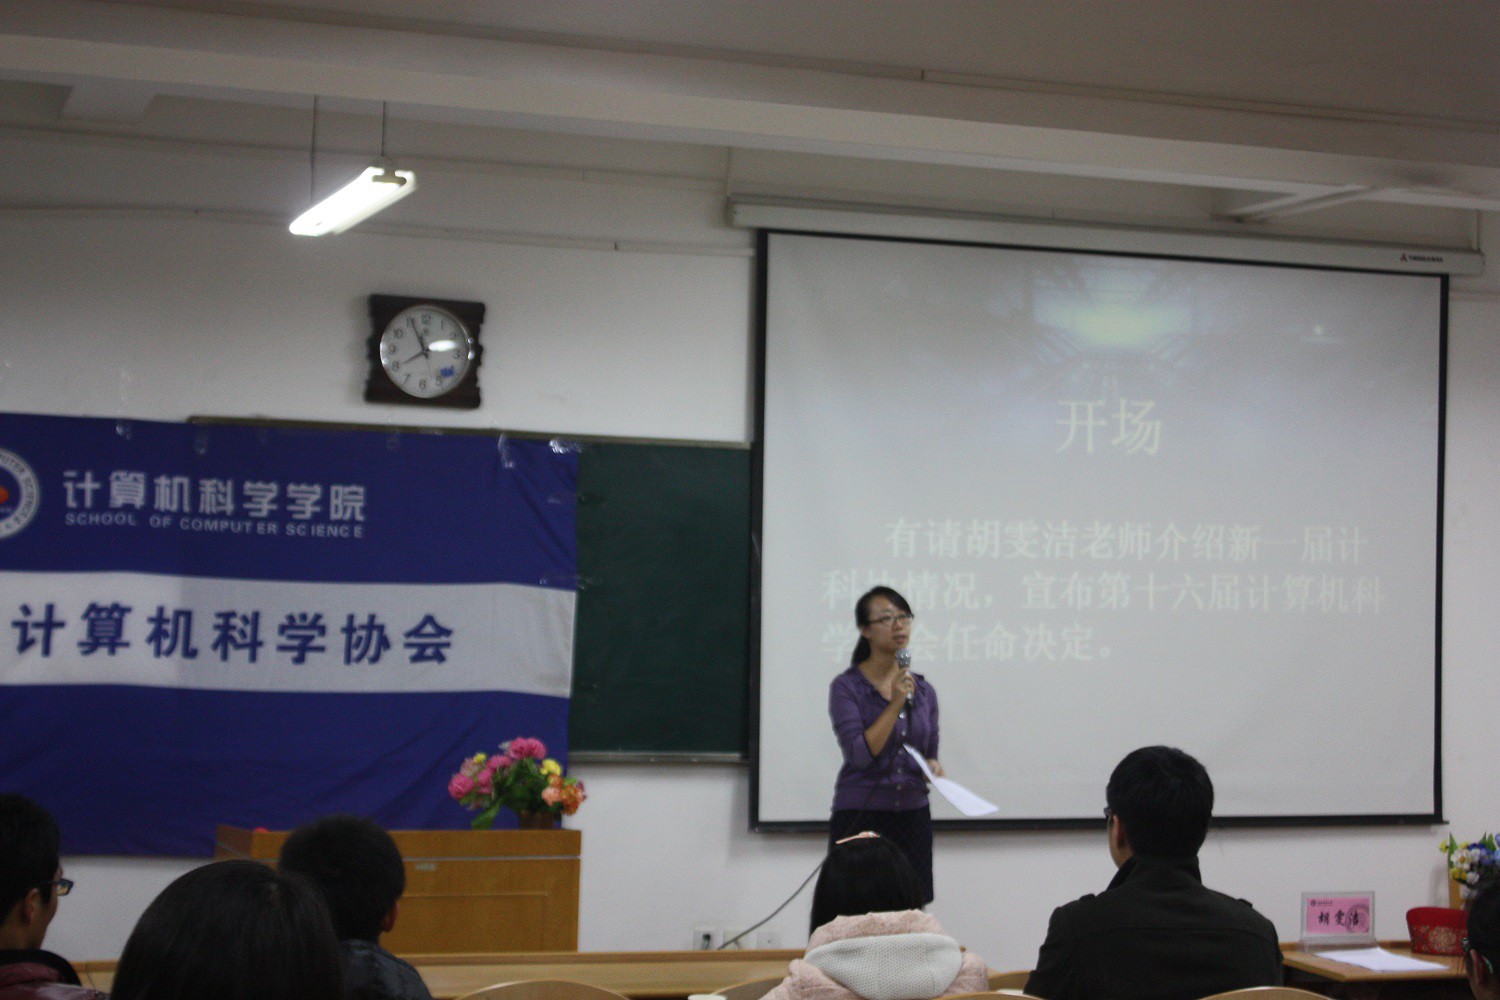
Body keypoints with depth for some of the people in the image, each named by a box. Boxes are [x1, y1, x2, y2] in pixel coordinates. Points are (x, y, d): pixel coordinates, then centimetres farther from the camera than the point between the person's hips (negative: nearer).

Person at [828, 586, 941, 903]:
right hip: (860, 818, -5)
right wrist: (895, 704, -20)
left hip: (913, 818, 5)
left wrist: (933, 767, -3)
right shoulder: (847, 687, -6)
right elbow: (859, 753, -17)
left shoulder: (924, 691, 10)